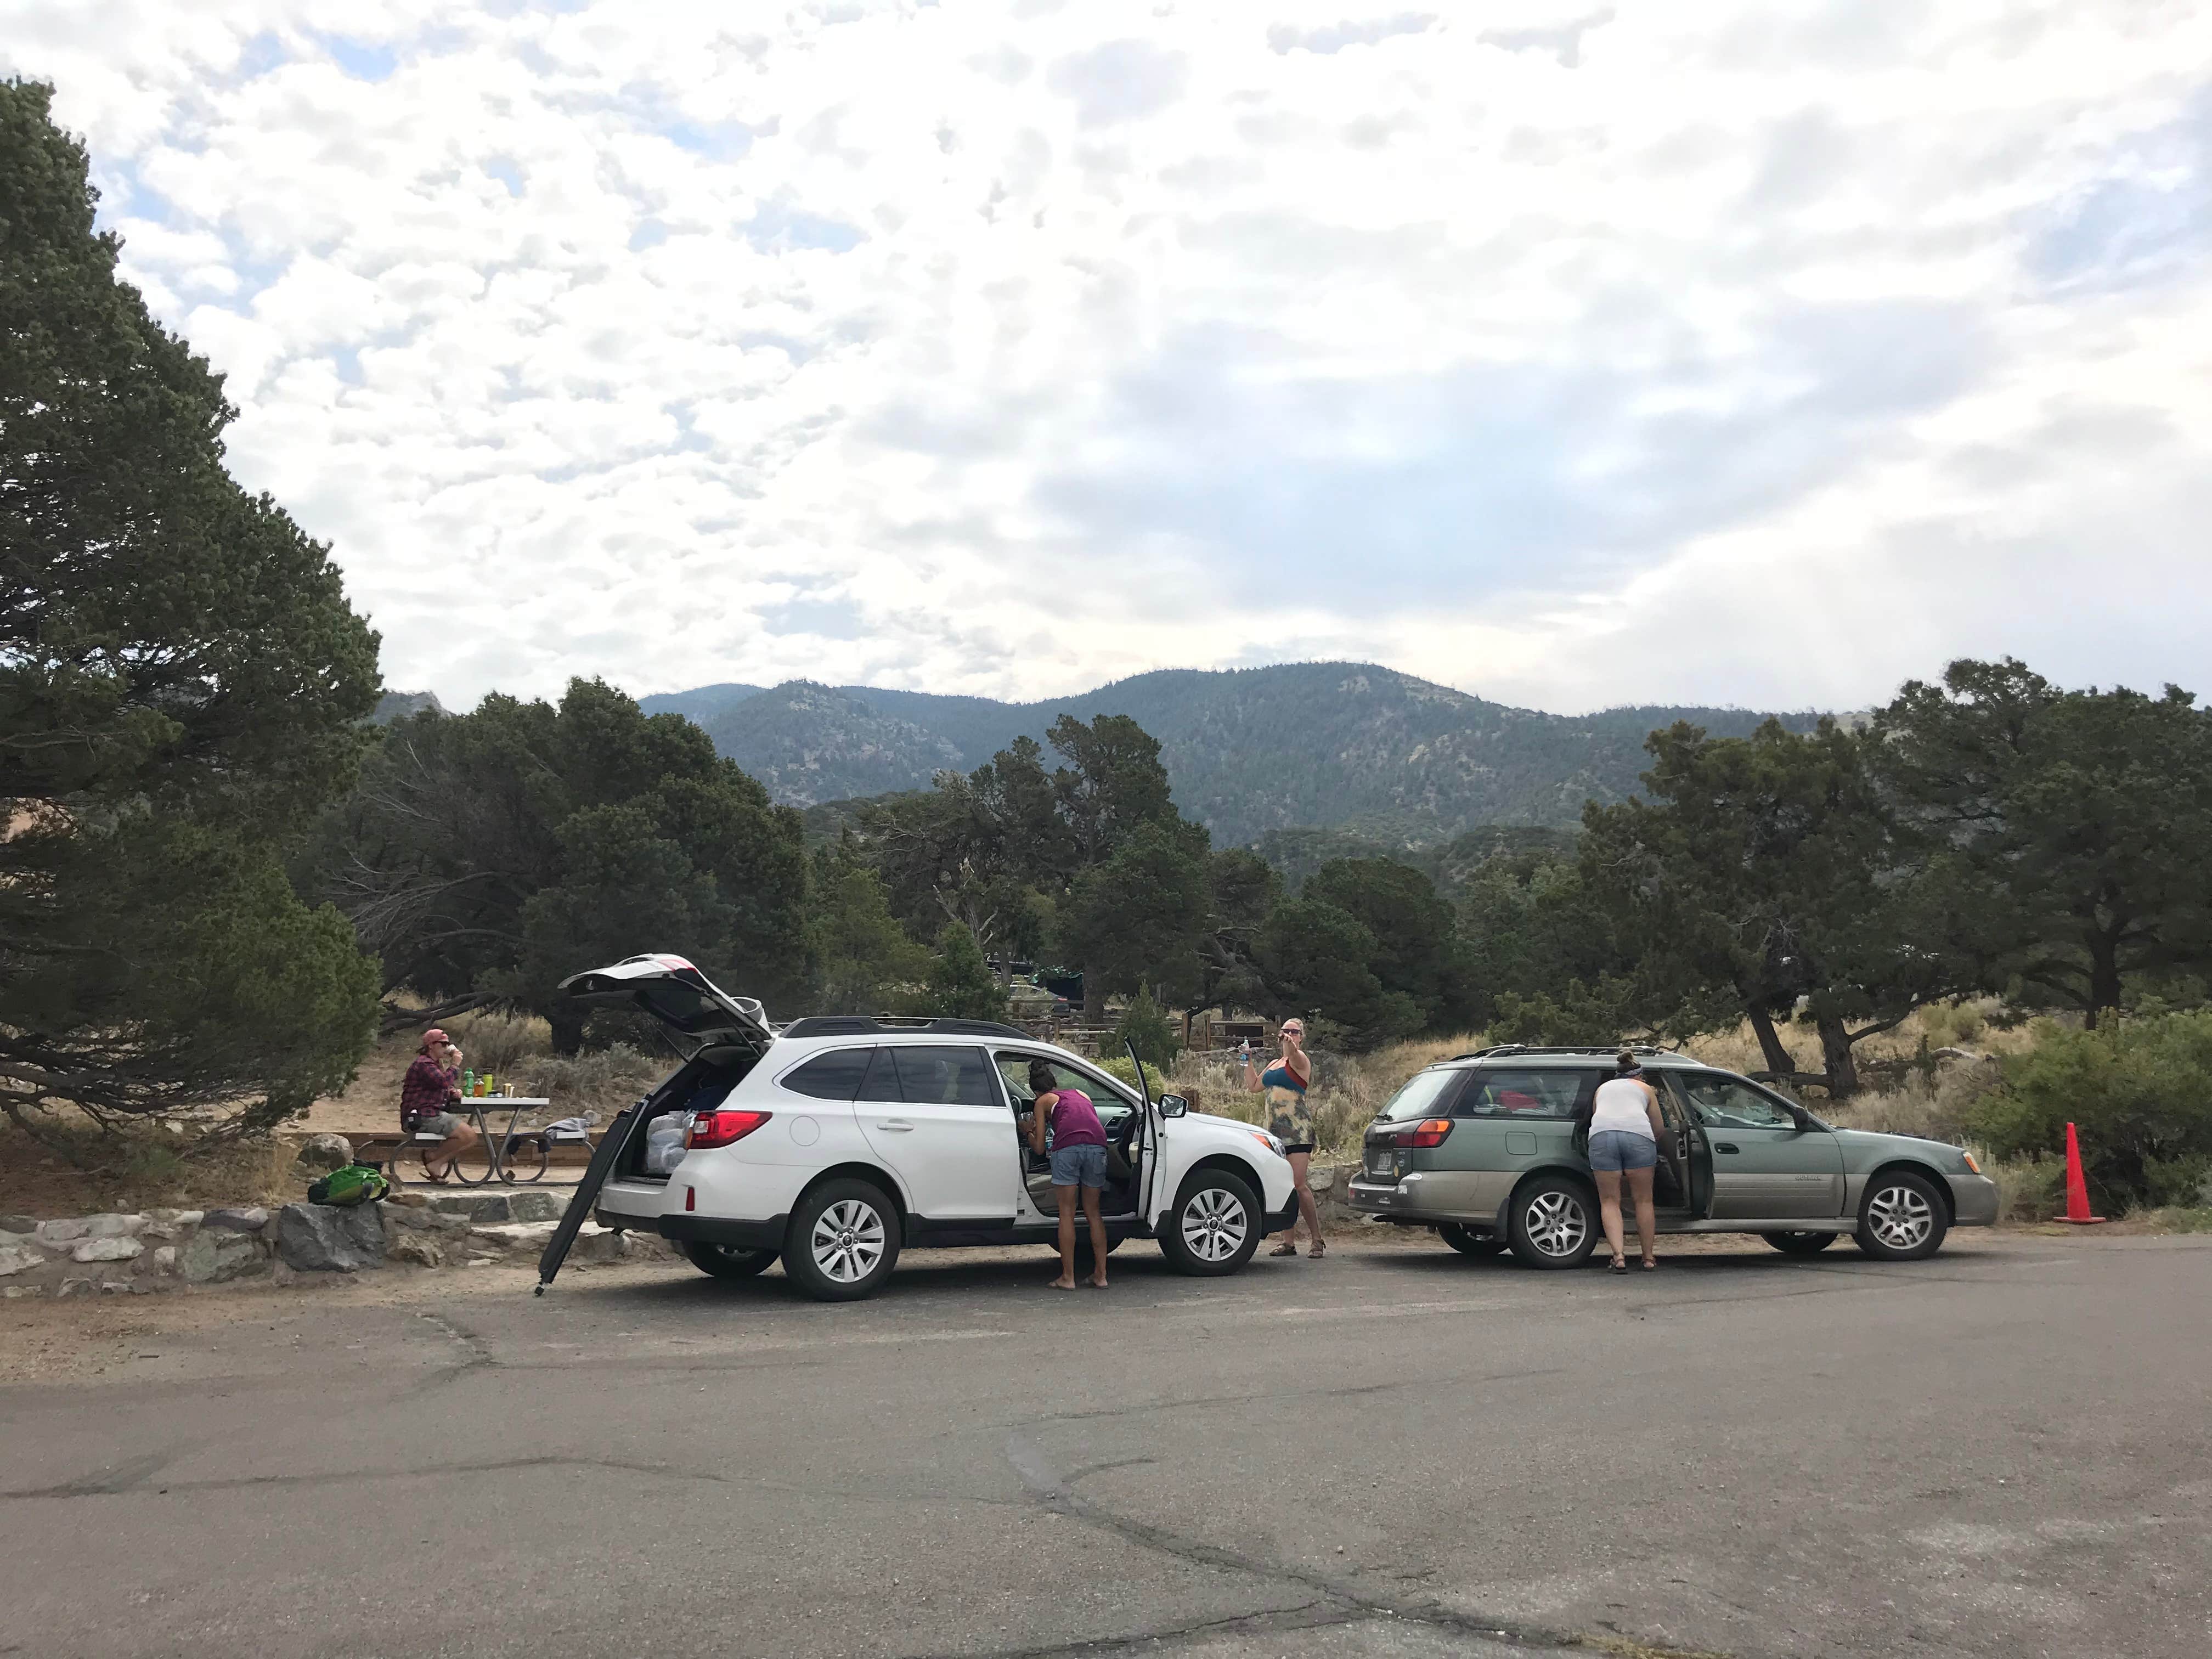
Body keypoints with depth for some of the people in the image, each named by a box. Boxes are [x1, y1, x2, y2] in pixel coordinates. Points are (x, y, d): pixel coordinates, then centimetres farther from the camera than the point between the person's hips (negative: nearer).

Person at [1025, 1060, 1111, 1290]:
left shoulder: (1042, 1101, 21)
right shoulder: (1081, 1094, 33)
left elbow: (1039, 1148, 18)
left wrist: (1028, 1132, 38)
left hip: (1067, 1148, -4)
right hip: (1097, 1147, 4)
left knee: (1067, 1214, 5)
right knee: (1093, 1213, 14)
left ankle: (1068, 1277, 5)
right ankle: (1100, 1275, 13)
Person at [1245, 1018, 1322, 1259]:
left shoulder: (1300, 1060, -3)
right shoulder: (1275, 1064, 21)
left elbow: (1293, 1053, -28)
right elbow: (1254, 1086, 27)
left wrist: (1290, 1044, -49)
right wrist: (1248, 1061, 20)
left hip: (1297, 1130, -7)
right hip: (1276, 1131, 8)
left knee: (1298, 1185, -13)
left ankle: (1318, 1240, -5)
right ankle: (1289, 1242, 10)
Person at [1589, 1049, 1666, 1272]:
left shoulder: (1603, 1088, 34)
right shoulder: (1645, 1088, 29)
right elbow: (1659, 1131, 30)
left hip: (1601, 1135, 1)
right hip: (1638, 1133, -1)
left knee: (1609, 1201, 6)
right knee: (1643, 1200, 11)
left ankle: (1619, 1255, -8)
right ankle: (1648, 1258, 17)